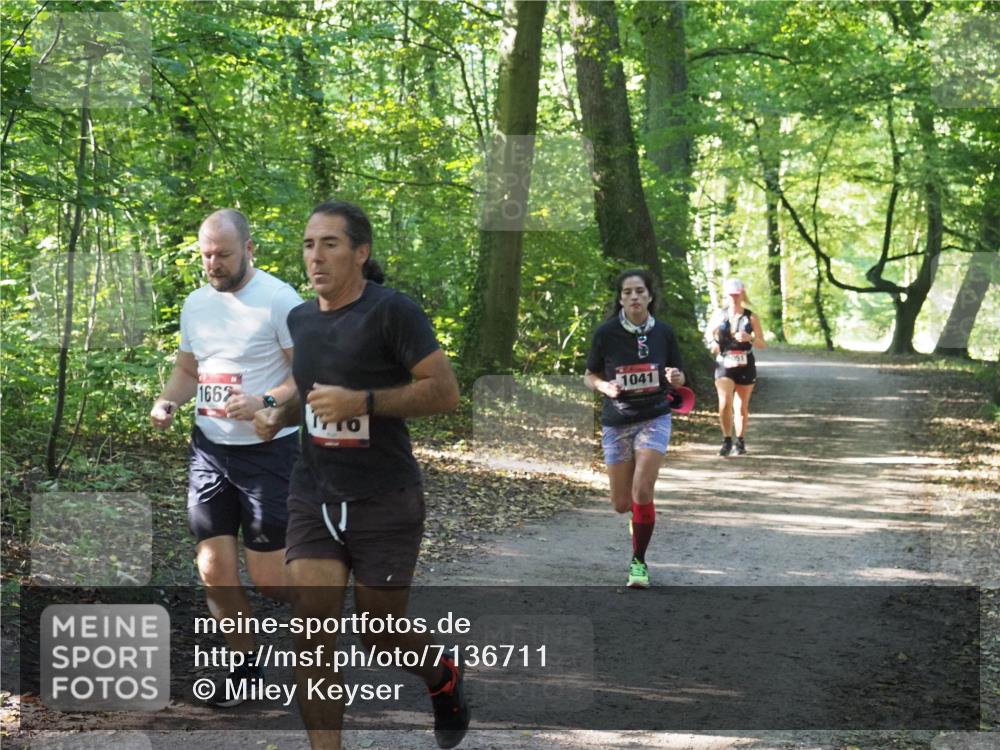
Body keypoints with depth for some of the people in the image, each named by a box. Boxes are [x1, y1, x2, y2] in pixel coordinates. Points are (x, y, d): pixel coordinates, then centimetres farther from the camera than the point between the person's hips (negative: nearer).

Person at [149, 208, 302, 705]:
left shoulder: (279, 300, -12)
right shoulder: (195, 304, 8)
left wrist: (265, 403, -29)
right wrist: (167, 402, -1)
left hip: (267, 451, -6)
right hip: (208, 449, 6)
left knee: (268, 577, -4)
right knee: (215, 569, 4)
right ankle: (246, 665, 22)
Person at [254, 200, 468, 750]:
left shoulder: (391, 311, -12)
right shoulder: (299, 319, 8)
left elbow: (445, 390, -16)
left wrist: (361, 402, -25)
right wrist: (279, 415, 3)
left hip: (385, 503, -5)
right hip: (314, 498, 5)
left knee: (380, 632, 8)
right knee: (311, 634, -7)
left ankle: (444, 680, 42)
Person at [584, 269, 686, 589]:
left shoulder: (663, 332, -4)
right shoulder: (606, 333, -8)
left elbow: (678, 378, 8)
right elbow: (590, 376, 3)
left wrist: (676, 378, -16)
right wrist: (605, 386, -19)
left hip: (654, 418, -1)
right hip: (616, 423, 1)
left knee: (642, 491, -18)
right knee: (621, 504, 5)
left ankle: (639, 561, -1)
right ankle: (641, 515, 44)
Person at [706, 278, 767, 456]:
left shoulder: (751, 317, -1)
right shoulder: (719, 316, 2)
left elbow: (762, 344, 0)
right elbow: (710, 332, 19)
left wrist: (750, 338, -20)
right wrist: (712, 343, -4)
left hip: (745, 366, 0)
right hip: (724, 366, 0)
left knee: (742, 407, 9)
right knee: (725, 404, -16)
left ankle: (740, 442, 24)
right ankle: (727, 440, -2)